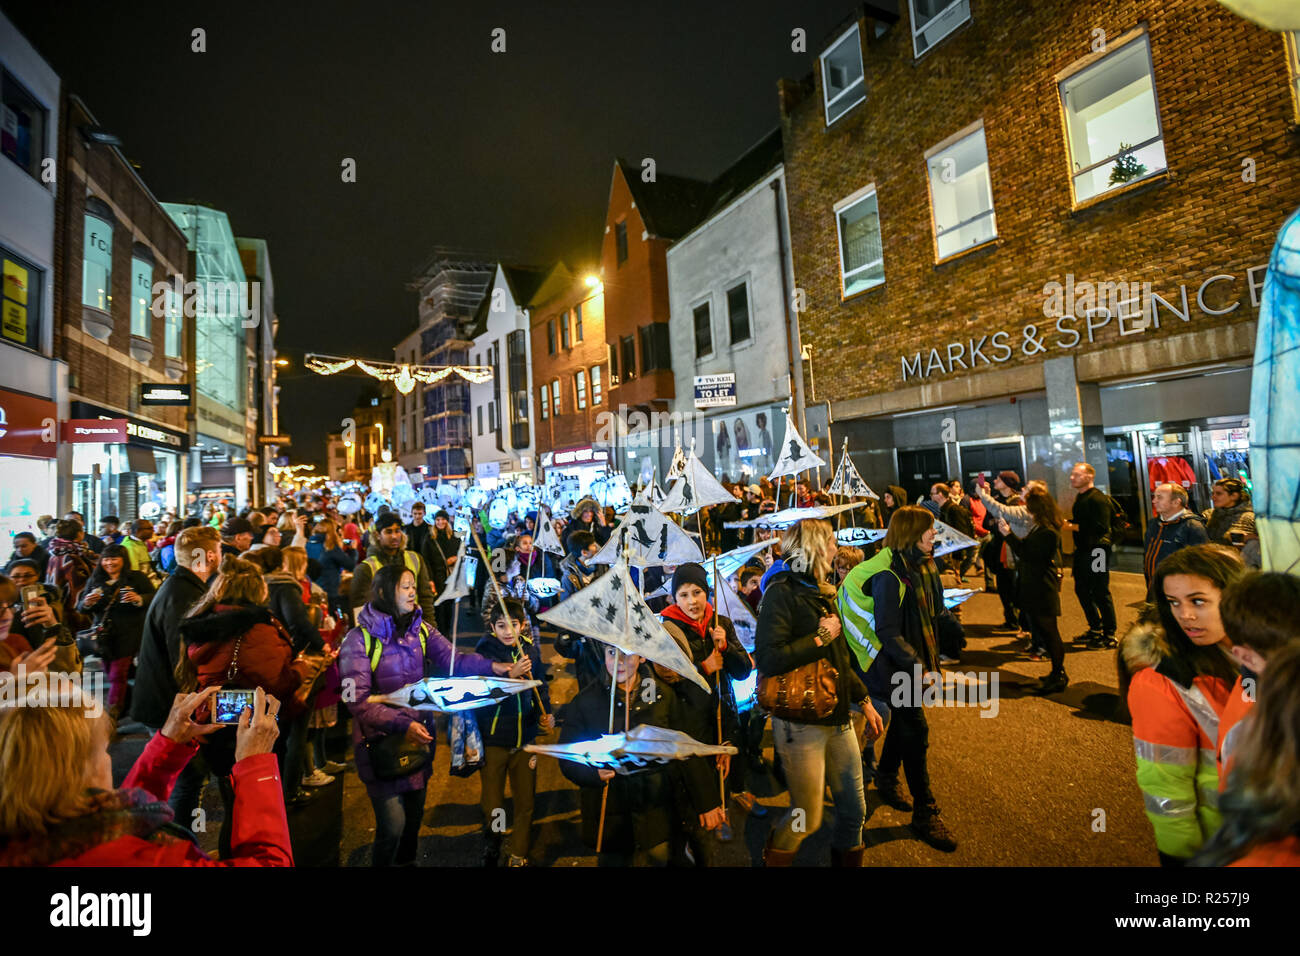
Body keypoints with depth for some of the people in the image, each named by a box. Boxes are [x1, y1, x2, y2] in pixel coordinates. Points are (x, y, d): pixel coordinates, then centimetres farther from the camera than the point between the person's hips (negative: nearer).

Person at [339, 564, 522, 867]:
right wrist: (402, 725, -28)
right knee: (393, 824, -2)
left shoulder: (420, 630, 0)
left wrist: (498, 668, -28)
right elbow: (358, 699, -19)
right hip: (381, 740, -5)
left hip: (420, 733, 5)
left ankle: (407, 861, 44)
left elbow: (453, 658, -13)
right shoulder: (360, 639, -15)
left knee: (414, 813, 20)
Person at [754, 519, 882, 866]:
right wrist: (820, 638, -20)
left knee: (854, 810, 15)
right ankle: (773, 858, 31)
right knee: (807, 819, 5)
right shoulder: (782, 593, -16)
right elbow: (768, 659, -29)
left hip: (838, 720, 8)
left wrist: (863, 700, 21)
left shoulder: (822, 593, 11)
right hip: (801, 725, -8)